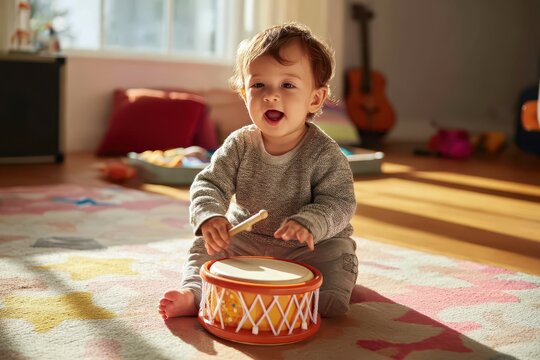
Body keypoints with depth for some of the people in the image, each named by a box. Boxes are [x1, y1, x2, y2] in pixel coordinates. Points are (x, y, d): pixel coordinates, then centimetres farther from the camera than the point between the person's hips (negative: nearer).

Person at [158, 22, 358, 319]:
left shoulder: (324, 153, -20)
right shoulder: (240, 145, -12)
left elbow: (339, 204, -22)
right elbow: (209, 184, -13)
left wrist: (309, 223, -43)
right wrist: (210, 216, -36)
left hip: (309, 246, -2)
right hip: (245, 239, 3)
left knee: (340, 255, -25)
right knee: (206, 247, -9)